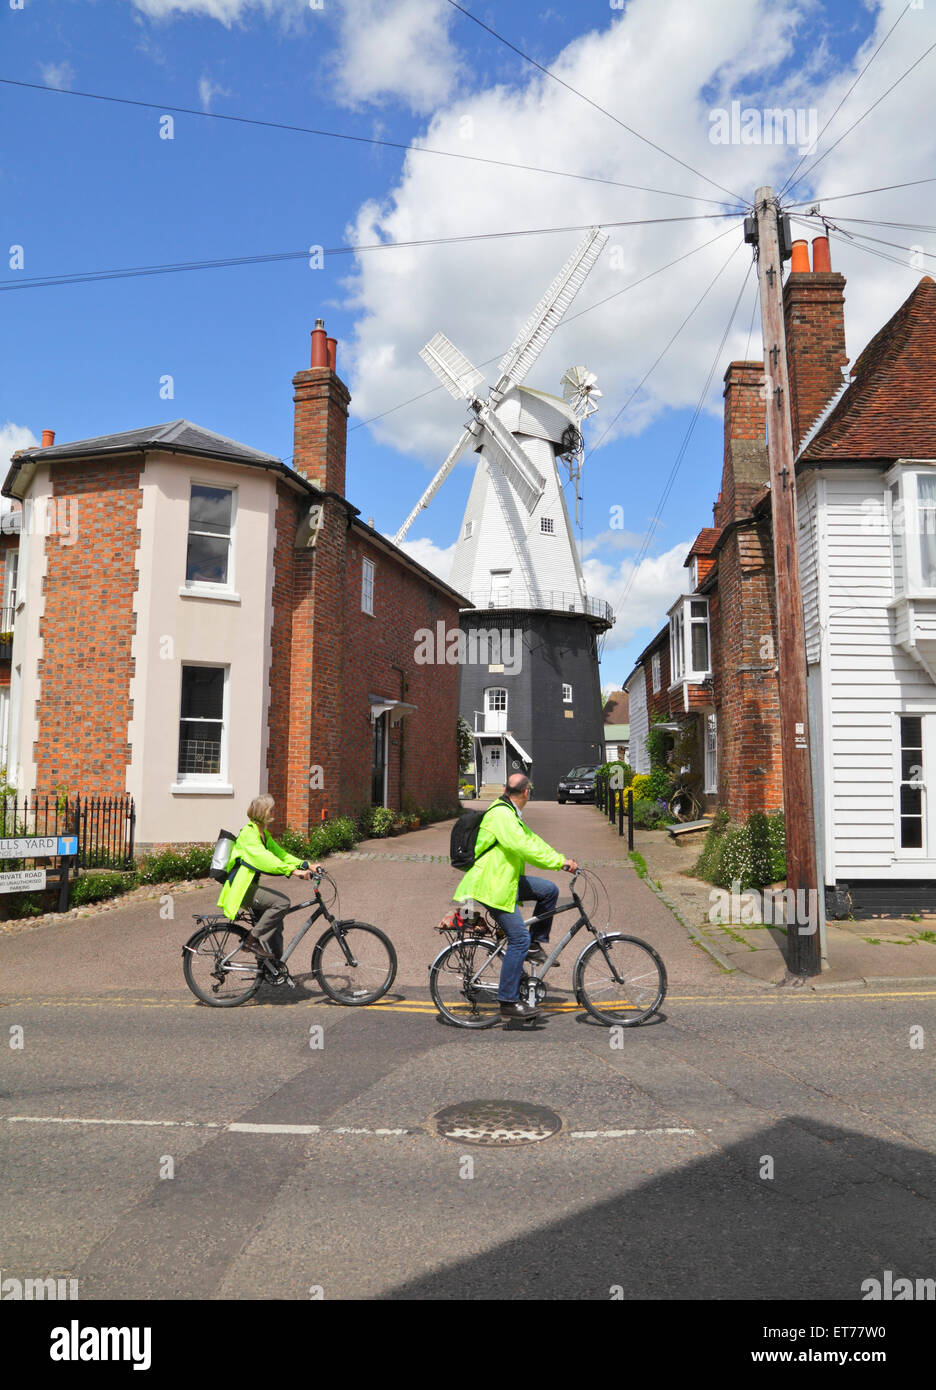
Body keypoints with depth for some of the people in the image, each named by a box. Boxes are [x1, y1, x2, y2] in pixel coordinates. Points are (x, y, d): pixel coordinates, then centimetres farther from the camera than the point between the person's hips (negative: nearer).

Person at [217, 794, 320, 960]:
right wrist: (293, 871, -38)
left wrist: (307, 865, 1)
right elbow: (264, 858, -31)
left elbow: (279, 853, 12)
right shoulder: (249, 833, -18)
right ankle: (252, 939, -13)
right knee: (282, 902, -22)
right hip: (241, 889, -10)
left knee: (275, 925, 9)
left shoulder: (264, 833, 13)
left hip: (250, 886, 10)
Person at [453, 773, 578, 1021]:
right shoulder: (500, 814, -19)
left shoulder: (510, 814, 16)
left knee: (549, 890, 5)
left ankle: (535, 944, 15)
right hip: (492, 886, -10)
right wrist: (560, 861, -26)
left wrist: (563, 860, 7)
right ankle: (508, 1002, -4)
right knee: (519, 939, -11)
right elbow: (523, 847, -29)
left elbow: (531, 840, 15)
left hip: (507, 880, 10)